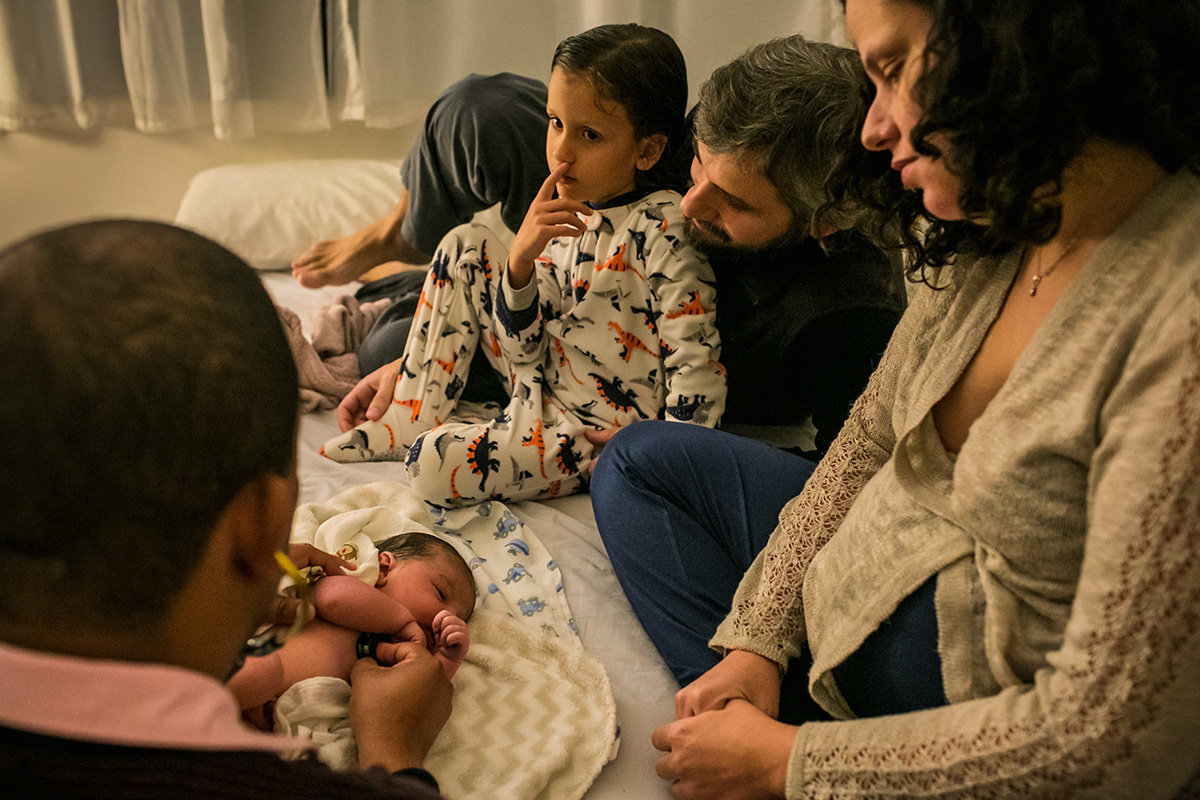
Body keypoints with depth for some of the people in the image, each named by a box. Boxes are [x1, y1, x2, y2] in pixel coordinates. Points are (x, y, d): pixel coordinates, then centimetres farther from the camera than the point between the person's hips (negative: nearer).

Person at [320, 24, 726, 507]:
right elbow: (526, 351, -4)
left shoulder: (661, 228, -22)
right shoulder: (567, 213, -1)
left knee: (437, 466, -27)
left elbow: (698, 367, -21)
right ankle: (413, 420, 10)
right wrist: (519, 262, -20)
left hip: (598, 430, -7)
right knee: (467, 246, 4)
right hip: (542, 389, 8)